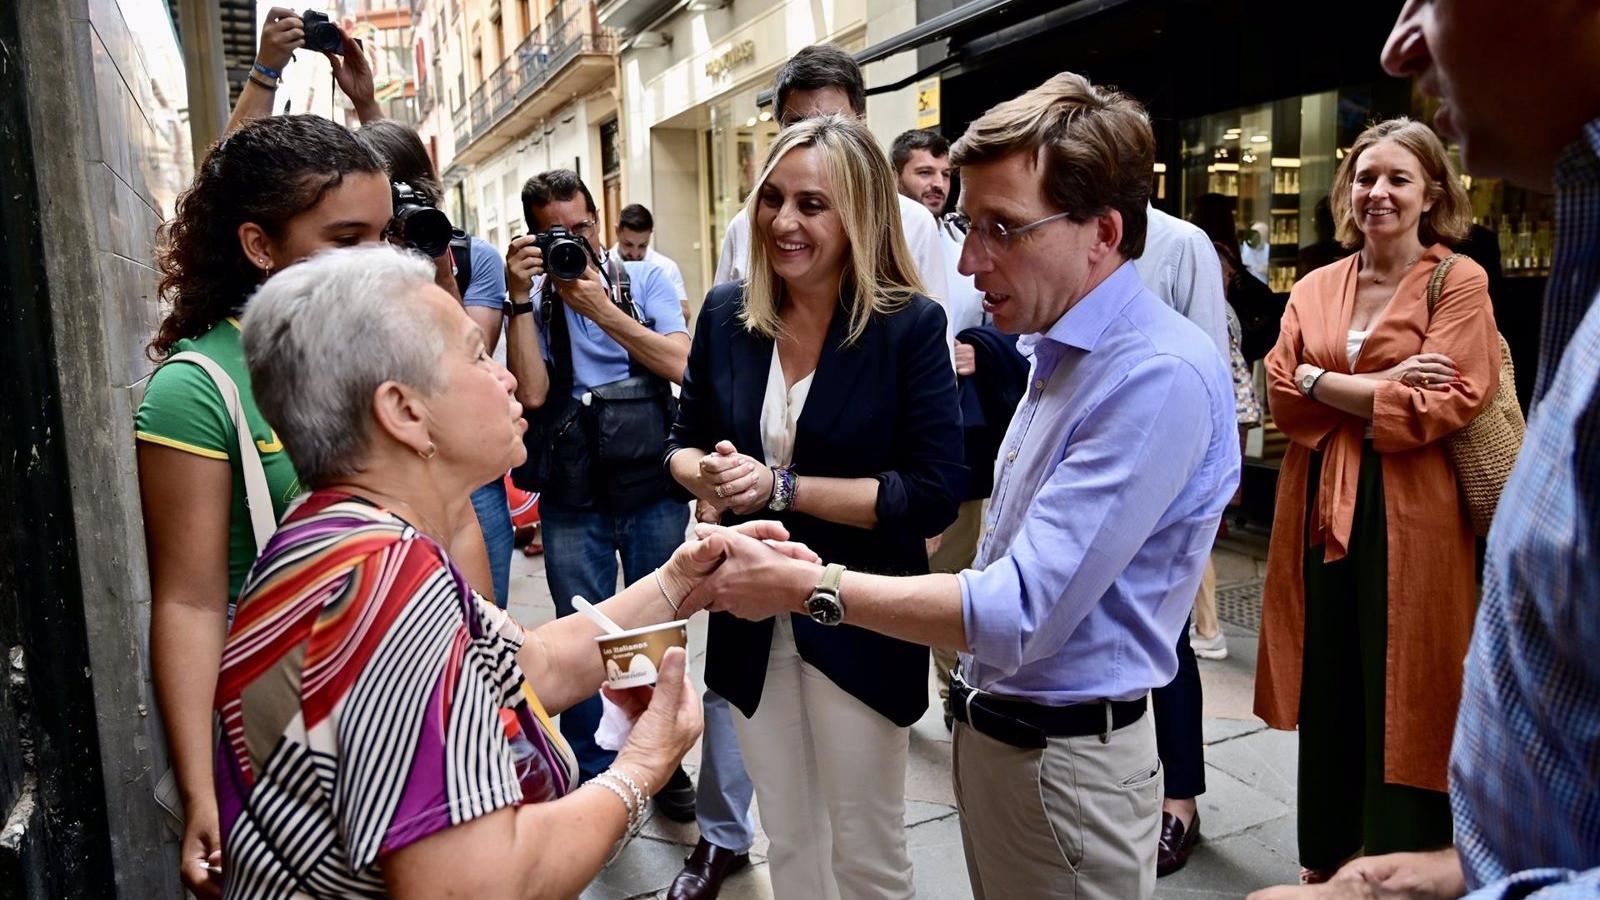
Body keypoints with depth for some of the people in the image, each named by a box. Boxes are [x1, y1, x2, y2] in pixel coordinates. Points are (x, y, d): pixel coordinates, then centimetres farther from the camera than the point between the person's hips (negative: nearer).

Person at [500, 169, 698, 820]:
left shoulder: (644, 280, 3)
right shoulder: (533, 302, 3)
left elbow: (681, 364, -11)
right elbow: (531, 392, -12)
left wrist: (600, 308, -15)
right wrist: (522, 299, -16)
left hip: (653, 490, 0)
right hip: (573, 502, 0)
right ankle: (591, 774, 28)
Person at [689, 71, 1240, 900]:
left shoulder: (1159, 377, -25)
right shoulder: (1056, 349, 4)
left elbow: (1019, 614, -27)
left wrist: (804, 588, -23)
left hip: (1064, 757, -8)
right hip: (989, 727, 8)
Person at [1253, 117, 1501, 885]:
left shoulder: (1459, 283, -3)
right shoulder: (1315, 288, 11)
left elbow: (1441, 405, -14)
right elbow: (1281, 396, 0)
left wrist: (1323, 382, -9)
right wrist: (1380, 385, -12)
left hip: (1409, 518, -4)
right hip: (1321, 511, 4)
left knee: (1399, 703, 6)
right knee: (1327, 696, 13)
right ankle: (1324, 860, 30)